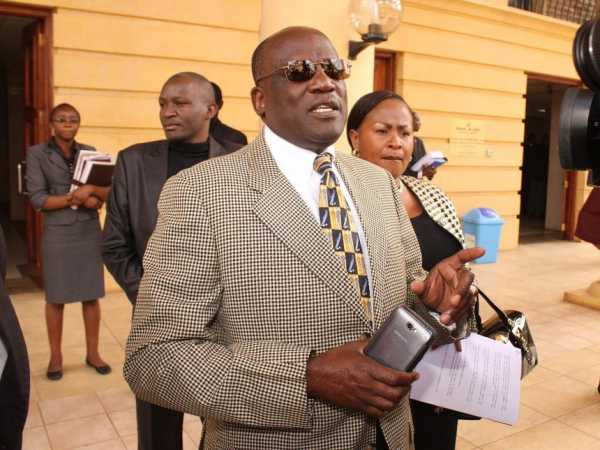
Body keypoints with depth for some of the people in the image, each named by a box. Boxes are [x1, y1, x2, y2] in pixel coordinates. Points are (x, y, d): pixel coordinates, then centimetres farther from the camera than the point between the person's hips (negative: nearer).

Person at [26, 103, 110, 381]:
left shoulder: (90, 152, 6)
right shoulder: (37, 153, -2)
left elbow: (108, 191, 5)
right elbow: (37, 199, -9)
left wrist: (92, 190, -15)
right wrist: (75, 198, -15)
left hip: (89, 232, 2)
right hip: (58, 234, -2)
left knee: (91, 295, 6)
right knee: (56, 298, 6)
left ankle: (92, 353, 19)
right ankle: (55, 356, 20)